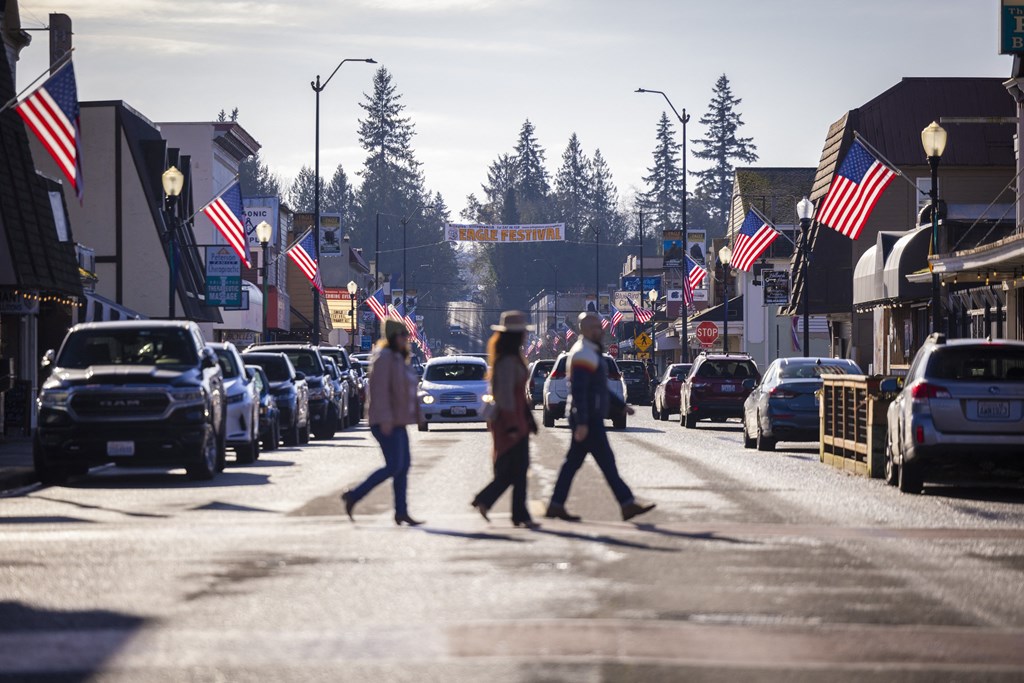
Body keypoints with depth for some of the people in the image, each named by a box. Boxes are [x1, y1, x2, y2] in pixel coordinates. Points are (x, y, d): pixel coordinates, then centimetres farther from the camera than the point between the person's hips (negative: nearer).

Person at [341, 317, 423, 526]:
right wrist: (385, 419, -25)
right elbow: (379, 389, -21)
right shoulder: (384, 357, -14)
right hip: (386, 422, -10)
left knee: (403, 466, 6)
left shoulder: (398, 358, 16)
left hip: (397, 422, 10)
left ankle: (401, 513, 7)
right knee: (394, 466, -12)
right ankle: (353, 496, -3)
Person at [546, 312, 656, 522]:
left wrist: (620, 405, 25)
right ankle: (628, 504, -5)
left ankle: (556, 506, 11)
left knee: (573, 462, 10)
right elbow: (579, 391, -23)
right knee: (607, 462, -7)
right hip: (588, 421, -11)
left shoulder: (591, 353, 19)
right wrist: (582, 423, -27)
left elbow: (599, 387, 28)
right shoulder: (583, 354, -16)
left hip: (590, 419, 11)